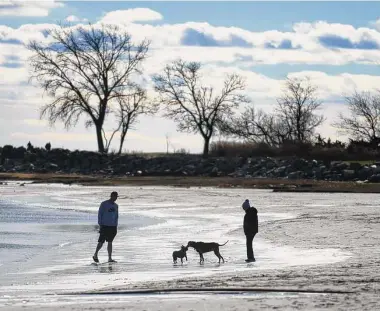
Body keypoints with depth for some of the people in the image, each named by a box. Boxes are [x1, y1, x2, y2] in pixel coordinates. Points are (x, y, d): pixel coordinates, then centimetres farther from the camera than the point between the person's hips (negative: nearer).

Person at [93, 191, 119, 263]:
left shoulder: (116, 206, 13)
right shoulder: (104, 204, -4)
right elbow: (99, 214, -4)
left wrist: (116, 226, 12)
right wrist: (100, 225, -9)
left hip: (112, 227, 5)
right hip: (104, 226, -5)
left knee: (110, 242, 4)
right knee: (101, 242, -5)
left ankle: (110, 258, 4)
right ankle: (95, 255, 12)